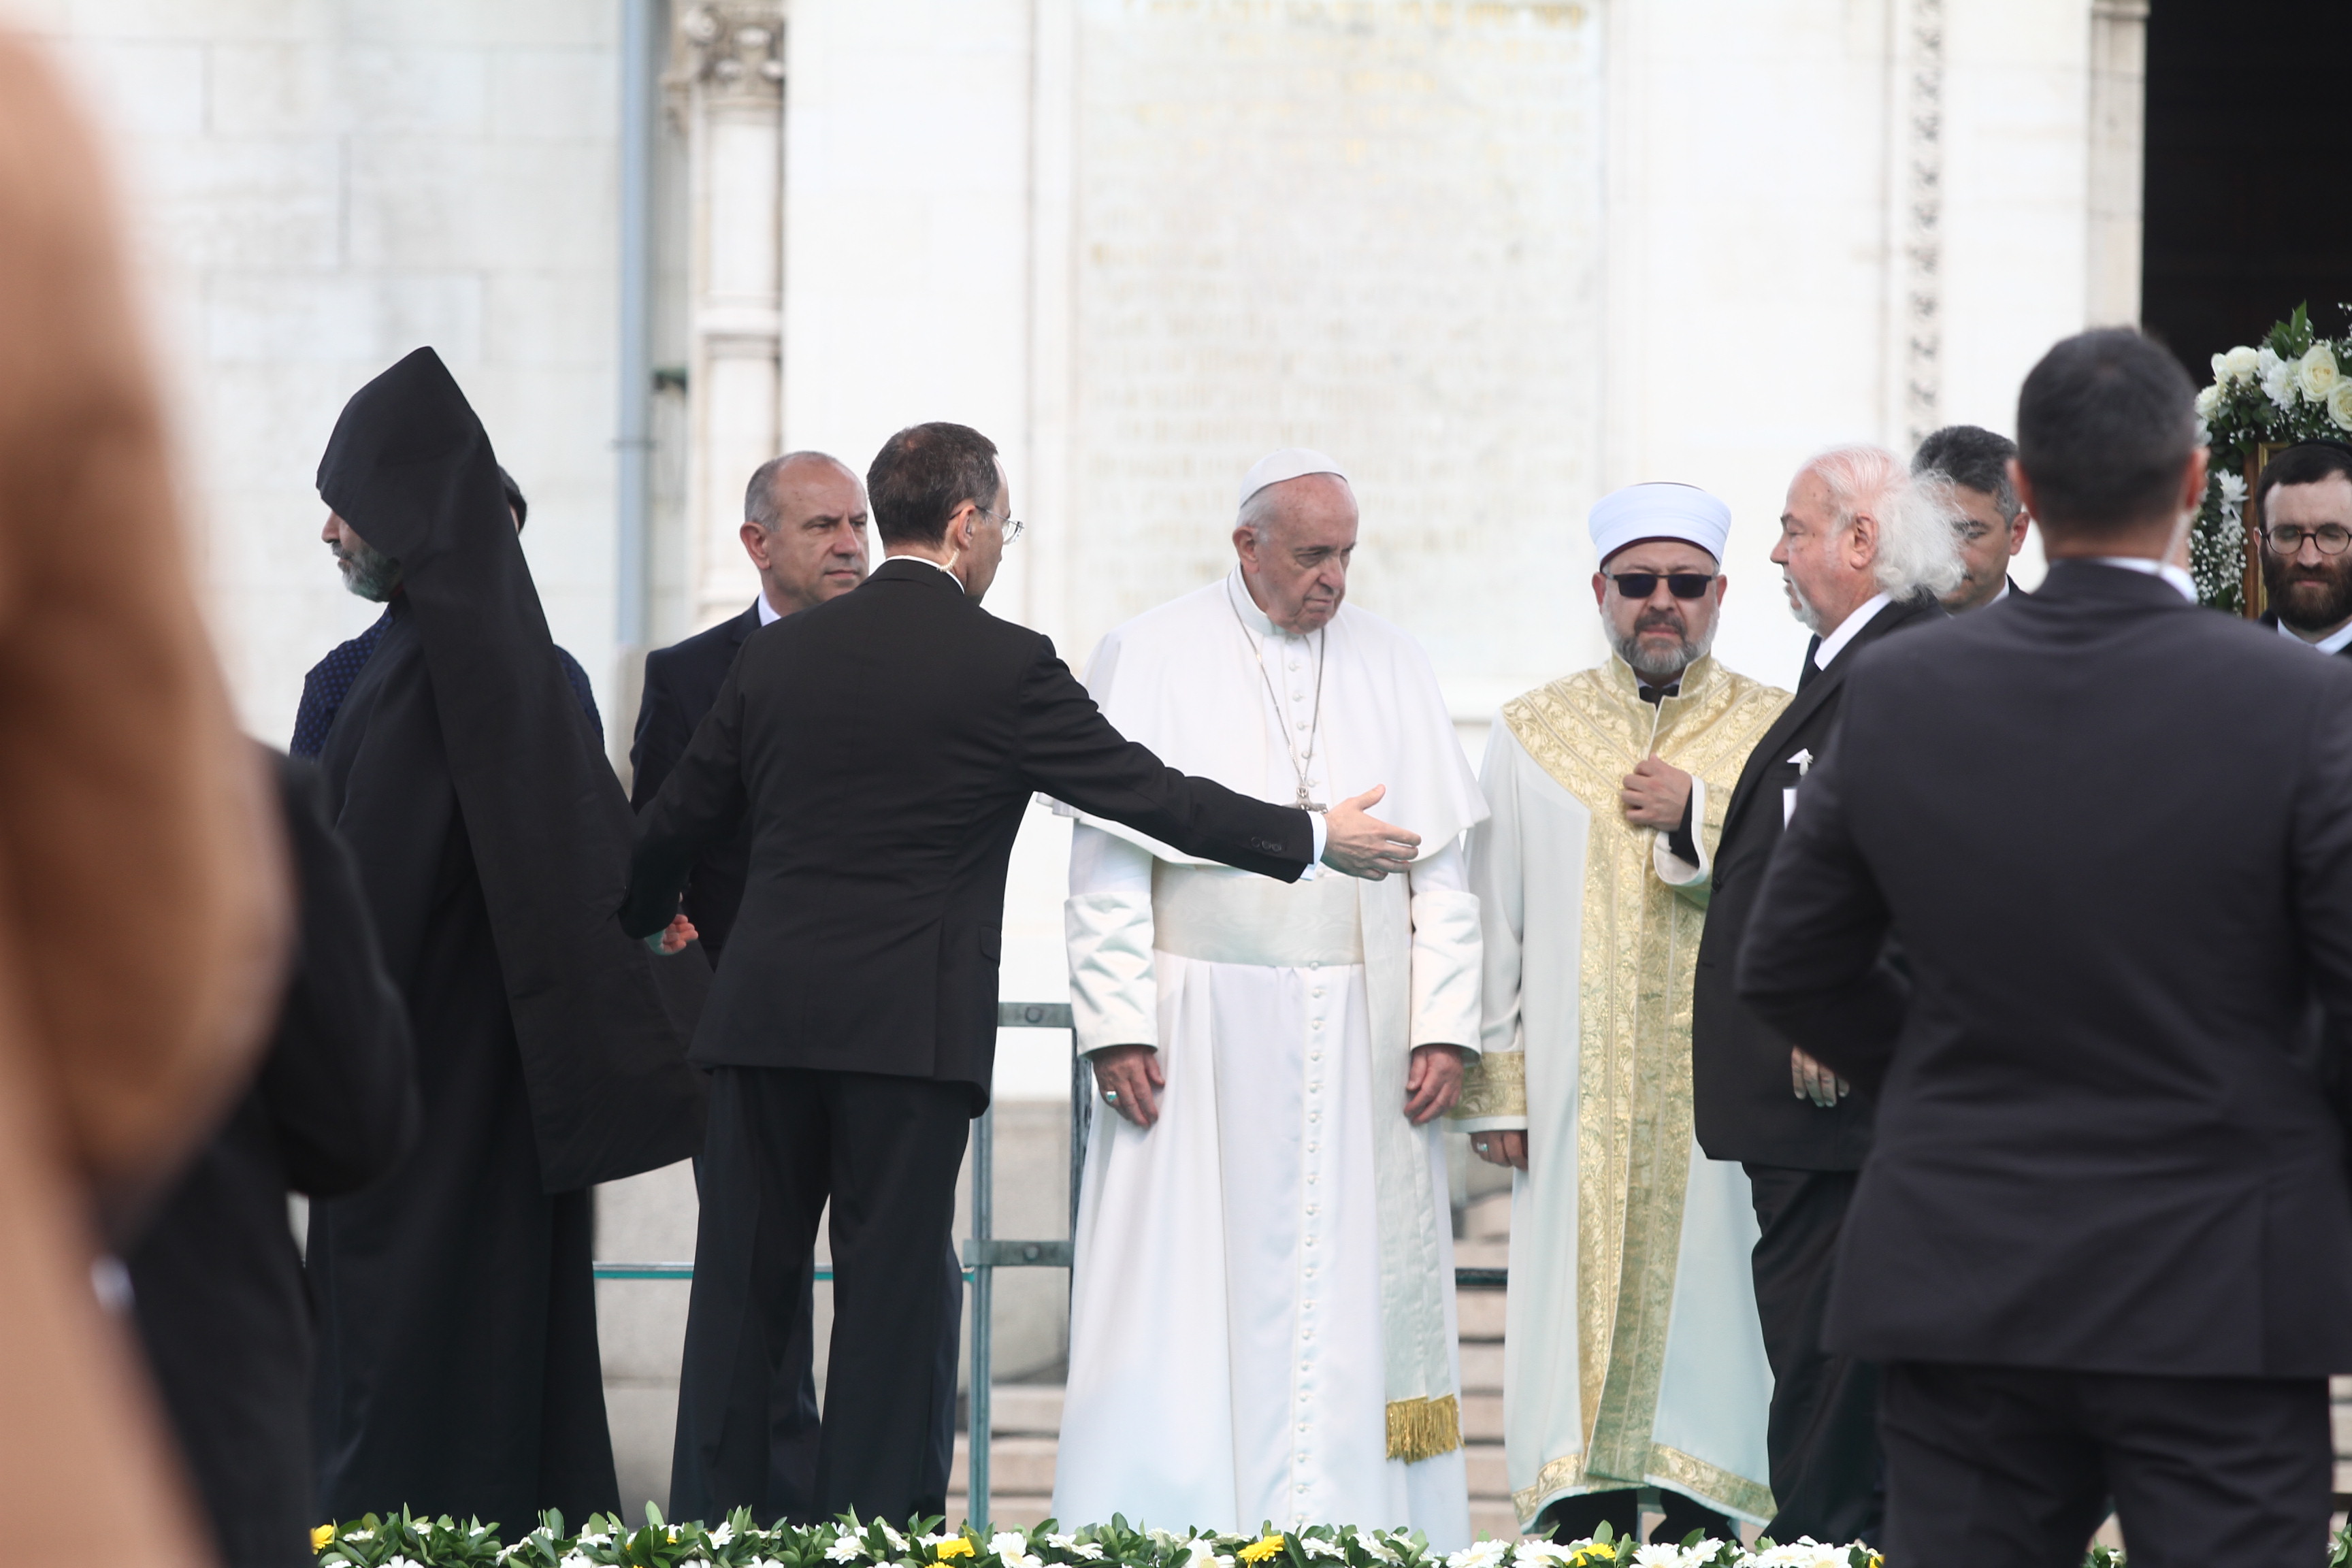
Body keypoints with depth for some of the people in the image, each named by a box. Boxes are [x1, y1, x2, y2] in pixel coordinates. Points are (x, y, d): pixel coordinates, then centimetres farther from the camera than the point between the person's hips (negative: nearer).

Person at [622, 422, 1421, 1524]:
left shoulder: (778, 654, 9)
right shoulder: (1005, 666, -4)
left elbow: (678, 821, 19)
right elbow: (1151, 793, 0)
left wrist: (642, 920, 41)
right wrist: (1315, 837, 12)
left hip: (764, 1018, 4)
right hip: (911, 1025, -4)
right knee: (890, 1294, 1)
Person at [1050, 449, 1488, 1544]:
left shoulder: (1393, 668, 11)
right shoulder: (1151, 660, 1)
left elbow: (1441, 868, 10)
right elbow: (1106, 864, -2)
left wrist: (1443, 1026, 0)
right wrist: (1118, 1028, -10)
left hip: (1358, 1047, 3)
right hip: (1200, 1037, -3)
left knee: (1353, 1302, 0)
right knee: (1187, 1305, -5)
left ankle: (1350, 1531, 1)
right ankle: (1156, 1537, -3)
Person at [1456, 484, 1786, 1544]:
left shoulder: (1776, 731, 9)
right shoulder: (1533, 735, 11)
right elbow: (1493, 926, 7)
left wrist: (1702, 818, -12)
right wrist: (1495, 1088, 0)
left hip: (1724, 1094, 0)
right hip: (1576, 1101, 0)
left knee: (1705, 1323, -2)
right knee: (1578, 1329, -4)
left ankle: (1700, 1524, 3)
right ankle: (1585, 1532, -2)